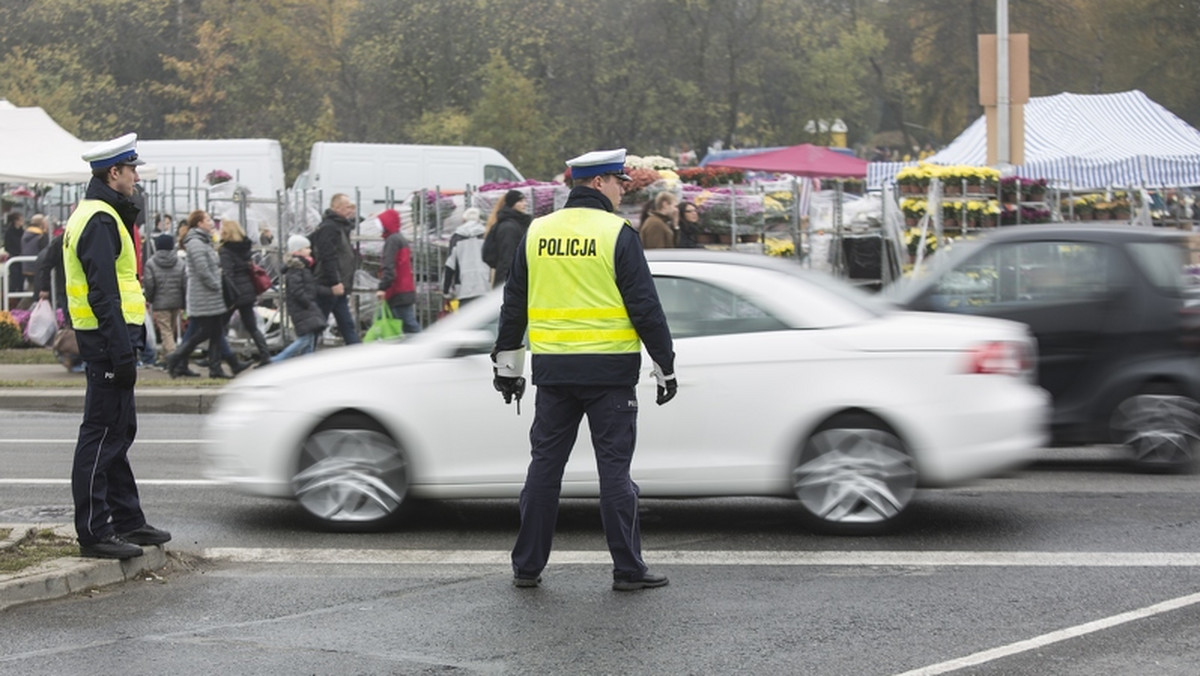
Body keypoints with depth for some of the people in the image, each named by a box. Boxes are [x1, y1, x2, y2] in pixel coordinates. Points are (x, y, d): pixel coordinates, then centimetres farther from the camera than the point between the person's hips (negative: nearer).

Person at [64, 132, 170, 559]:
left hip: (111, 336, 11)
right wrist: (122, 353, -24)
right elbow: (103, 294, -22)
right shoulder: (100, 220, -16)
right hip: (107, 338, -11)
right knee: (102, 435, -7)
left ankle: (127, 521, 26)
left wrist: (129, 344, 21)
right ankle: (94, 533, -4)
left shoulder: (99, 215, 17)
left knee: (119, 431, 17)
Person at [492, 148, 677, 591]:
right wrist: (665, 366, -1)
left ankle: (527, 566, 14)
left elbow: (514, 304, 13)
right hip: (608, 369, -4)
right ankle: (628, 569, 4)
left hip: (553, 370, 4)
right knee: (614, 467, 1)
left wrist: (507, 366, 20)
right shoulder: (617, 233, -8)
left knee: (545, 464, 10)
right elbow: (645, 306, -8)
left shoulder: (537, 232, 8)